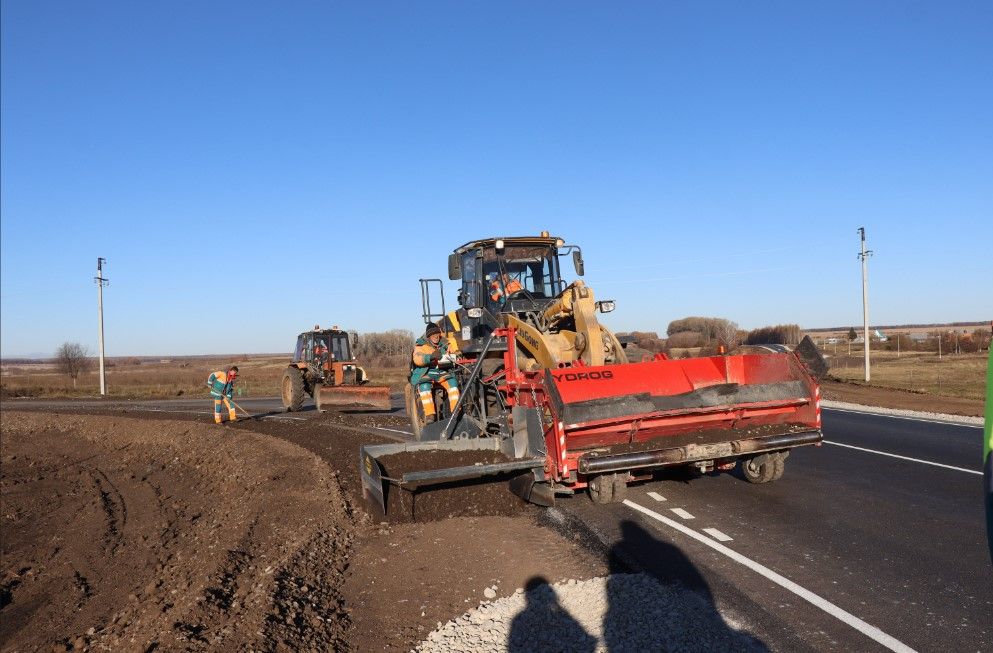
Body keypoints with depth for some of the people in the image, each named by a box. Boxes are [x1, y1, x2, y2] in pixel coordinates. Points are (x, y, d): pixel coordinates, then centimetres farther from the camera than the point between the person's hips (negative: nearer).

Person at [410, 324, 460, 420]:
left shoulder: (444, 343, 15)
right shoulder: (420, 345, 1)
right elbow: (417, 359, -17)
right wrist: (431, 356, -34)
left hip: (442, 373, 3)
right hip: (425, 374, -3)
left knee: (452, 381, -26)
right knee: (424, 385, -35)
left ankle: (456, 411, -26)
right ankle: (429, 415, -36)